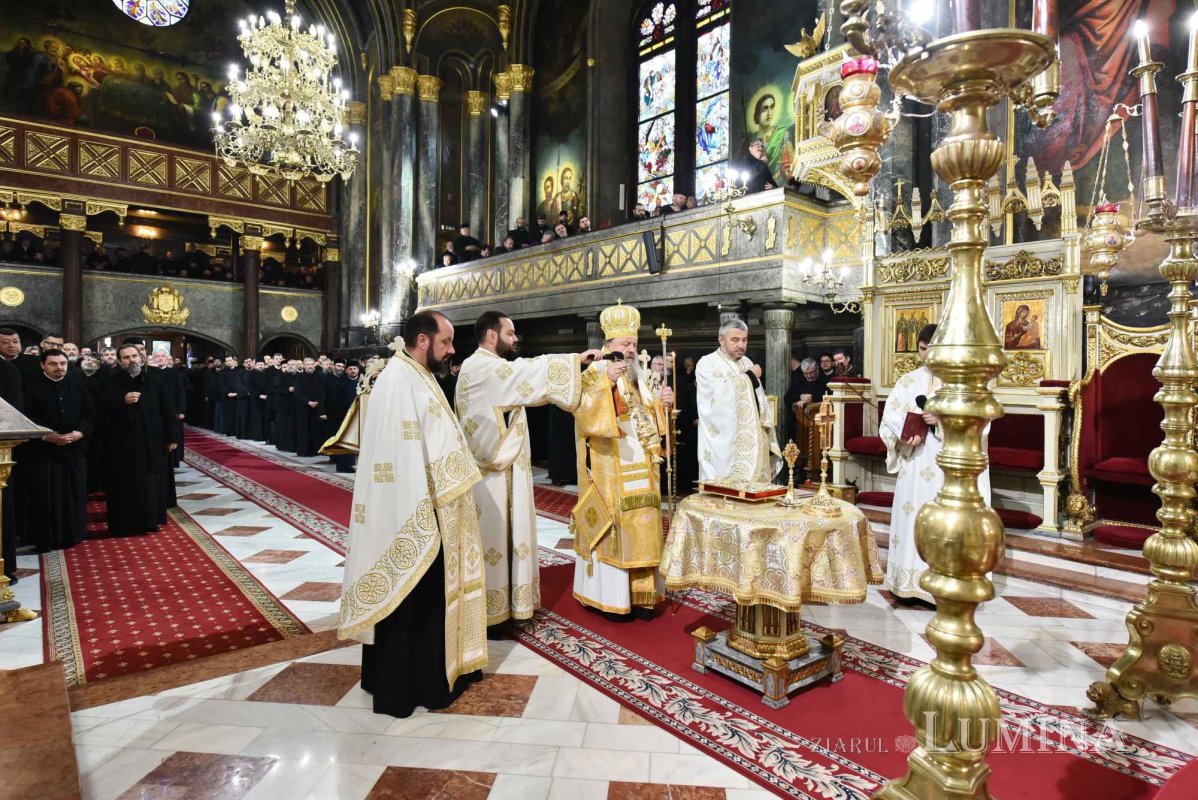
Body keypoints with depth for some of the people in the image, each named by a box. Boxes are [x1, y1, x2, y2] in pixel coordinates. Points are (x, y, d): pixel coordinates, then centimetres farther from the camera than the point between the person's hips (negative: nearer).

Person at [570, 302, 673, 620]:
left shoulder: (637, 377, 15)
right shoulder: (593, 376, -5)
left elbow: (648, 419, 17)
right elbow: (584, 414, -21)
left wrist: (661, 404, -3)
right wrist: (606, 383, -32)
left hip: (640, 468, 6)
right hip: (610, 470, -6)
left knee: (641, 528, 7)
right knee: (614, 527, -3)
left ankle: (639, 593, 17)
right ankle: (611, 595, 9)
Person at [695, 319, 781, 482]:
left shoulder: (747, 363, 16)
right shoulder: (707, 363, -5)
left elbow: (759, 401, 18)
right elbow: (722, 394, -22)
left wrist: (766, 440, 12)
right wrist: (750, 376, -8)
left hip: (753, 442, 6)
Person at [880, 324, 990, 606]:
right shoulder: (908, 381, 9)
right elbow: (890, 420, 4)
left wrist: (944, 420, -20)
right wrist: (904, 437, -15)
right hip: (915, 467, 3)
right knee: (912, 518, 3)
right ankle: (911, 584, 12)